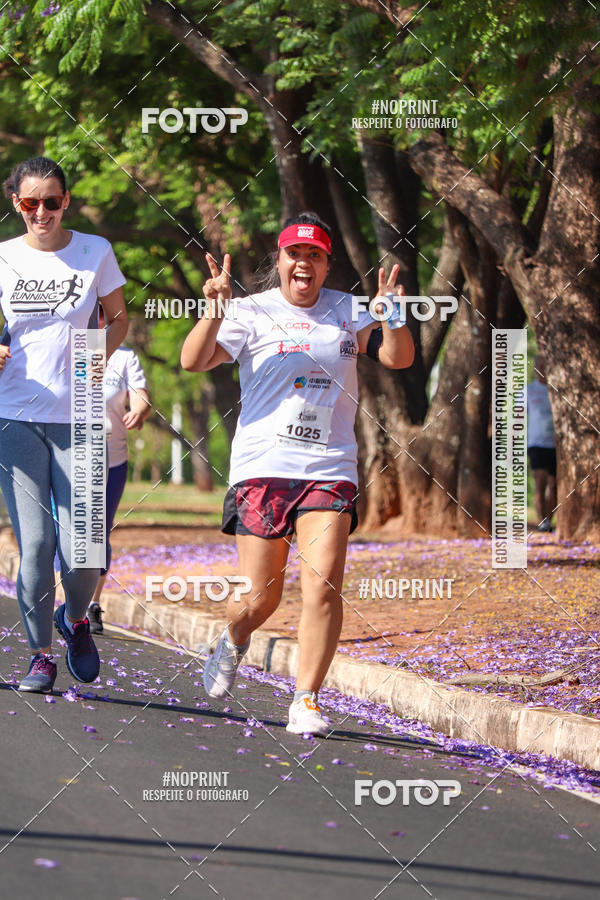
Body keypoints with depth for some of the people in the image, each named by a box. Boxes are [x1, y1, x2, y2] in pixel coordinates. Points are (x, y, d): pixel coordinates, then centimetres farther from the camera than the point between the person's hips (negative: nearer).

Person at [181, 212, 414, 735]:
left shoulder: (348, 312, 10)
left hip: (330, 471, 2)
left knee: (323, 583, -15)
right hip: (261, 469, -1)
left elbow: (399, 358, 1)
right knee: (260, 597, 0)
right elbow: (193, 361, -7)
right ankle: (234, 643, 35)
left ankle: (306, 702, -10)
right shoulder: (252, 313, 3)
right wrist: (216, 310, -24)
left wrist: (390, 319, -19)